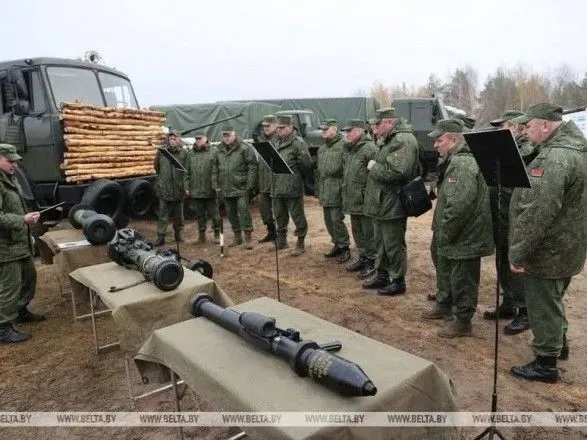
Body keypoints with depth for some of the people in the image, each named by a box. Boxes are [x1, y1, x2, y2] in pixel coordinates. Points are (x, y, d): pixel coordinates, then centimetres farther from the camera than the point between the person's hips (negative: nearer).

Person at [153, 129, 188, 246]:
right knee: (163, 215, 2)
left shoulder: (184, 153, -3)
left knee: (178, 214, 13)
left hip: (179, 189, 0)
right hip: (164, 189, 0)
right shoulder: (161, 151, 0)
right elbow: (157, 167, 15)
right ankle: (160, 237, 7)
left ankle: (178, 233, 28)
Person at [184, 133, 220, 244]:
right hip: (195, 191, 4)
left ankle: (217, 233, 19)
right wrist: (187, 187, 4)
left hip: (210, 190, -3)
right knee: (199, 214, 12)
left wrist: (216, 186, -14)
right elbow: (187, 172, 10)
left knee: (214, 213, 4)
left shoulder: (213, 152, -2)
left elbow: (217, 171, -8)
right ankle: (201, 233, 23)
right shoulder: (191, 154, 10)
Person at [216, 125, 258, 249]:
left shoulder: (245, 148, -7)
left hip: (241, 188, -6)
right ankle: (237, 237, 26)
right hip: (226, 189, 6)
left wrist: (250, 185, -15)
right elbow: (217, 169, 17)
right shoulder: (220, 150, 12)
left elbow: (252, 167, -11)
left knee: (244, 211, -7)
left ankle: (248, 238, 1)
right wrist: (218, 185, 11)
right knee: (231, 213, 13)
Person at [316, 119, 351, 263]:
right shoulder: (322, 148, 17)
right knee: (328, 220, 14)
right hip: (325, 191, 8)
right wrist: (318, 189, 19)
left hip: (337, 190, -8)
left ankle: (344, 247, 10)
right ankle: (337, 244, 28)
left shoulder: (343, 145, -11)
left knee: (337, 220, -6)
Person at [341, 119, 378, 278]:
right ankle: (362, 257, 32)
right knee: (357, 231, 18)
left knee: (369, 233, 0)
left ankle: (372, 262, 11)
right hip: (352, 200, 9)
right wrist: (345, 193, 20)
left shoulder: (369, 148, -14)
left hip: (365, 200, -9)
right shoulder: (349, 149, 16)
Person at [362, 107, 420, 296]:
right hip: (381, 203, 11)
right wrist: (374, 166, 8)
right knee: (381, 242, 20)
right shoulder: (389, 140, 16)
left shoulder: (403, 140, -18)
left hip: (393, 205, -11)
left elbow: (397, 172, -30)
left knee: (394, 245, 2)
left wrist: (374, 167, -18)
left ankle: (398, 281, 16)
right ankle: (382, 275, 33)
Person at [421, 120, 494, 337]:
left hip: (464, 237, -11)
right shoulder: (453, 161, 12)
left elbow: (458, 206, -30)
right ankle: (444, 306, 43)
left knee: (462, 279, 3)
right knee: (445, 271, 24)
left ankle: (463, 321, 18)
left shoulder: (462, 164, -23)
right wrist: (440, 233, 17)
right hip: (451, 237, 11)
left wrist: (444, 233, -19)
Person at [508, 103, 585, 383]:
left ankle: (546, 364, 20)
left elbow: (537, 212, -31)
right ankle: (559, 344, 46)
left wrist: (518, 252, -23)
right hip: (564, 247, 10)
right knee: (553, 301, 27)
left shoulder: (554, 158, -25)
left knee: (543, 307, 5)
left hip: (547, 250, -10)